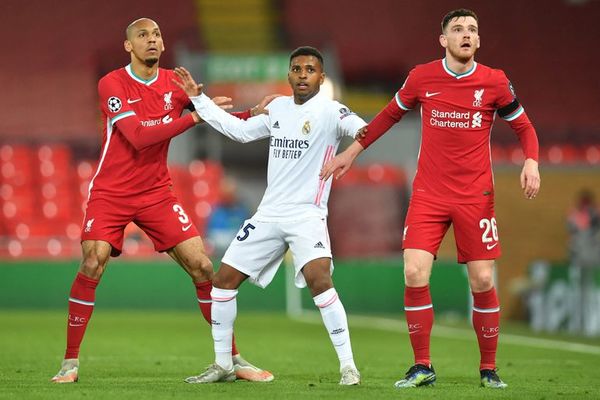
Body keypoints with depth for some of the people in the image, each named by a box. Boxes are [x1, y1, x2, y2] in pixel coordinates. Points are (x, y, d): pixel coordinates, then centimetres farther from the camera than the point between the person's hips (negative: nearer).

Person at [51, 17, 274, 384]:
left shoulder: (176, 83, 4)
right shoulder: (112, 84, -10)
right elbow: (138, 136, -22)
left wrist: (255, 114, -11)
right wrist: (194, 117, -24)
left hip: (157, 194, 4)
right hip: (111, 194, -4)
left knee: (202, 267, -4)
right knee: (92, 265, -20)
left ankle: (233, 359, 5)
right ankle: (70, 362, -7)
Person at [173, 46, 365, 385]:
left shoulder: (329, 110, -9)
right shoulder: (278, 107, 11)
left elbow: (361, 128, -26)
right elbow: (241, 130, 24)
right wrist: (199, 100, 23)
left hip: (307, 214, -7)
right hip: (269, 214, 7)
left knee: (319, 280, -28)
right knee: (224, 279, 7)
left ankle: (348, 366, -20)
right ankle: (223, 365, 20)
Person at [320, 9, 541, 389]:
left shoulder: (495, 82, -3)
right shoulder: (422, 77, 1)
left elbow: (524, 127, 8)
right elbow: (390, 115, 17)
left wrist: (531, 162, -11)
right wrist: (352, 151, 18)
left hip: (476, 196, -1)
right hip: (429, 194, 1)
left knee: (483, 280, -3)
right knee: (415, 274, -12)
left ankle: (489, 369, 13)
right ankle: (422, 367, 0)